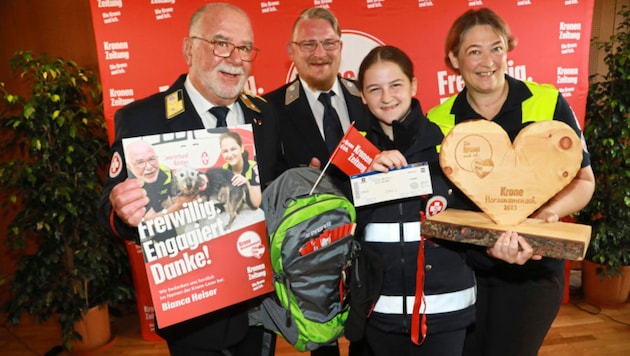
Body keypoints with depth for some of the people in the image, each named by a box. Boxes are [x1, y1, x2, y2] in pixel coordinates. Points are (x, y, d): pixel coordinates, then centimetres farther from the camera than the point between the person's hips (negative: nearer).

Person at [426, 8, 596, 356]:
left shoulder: (548, 103, -8)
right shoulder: (438, 120, -7)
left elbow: (582, 180, 0)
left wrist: (551, 211, -21)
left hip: (534, 269, -1)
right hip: (464, 266, 2)